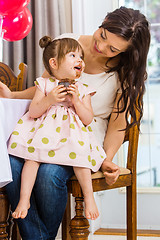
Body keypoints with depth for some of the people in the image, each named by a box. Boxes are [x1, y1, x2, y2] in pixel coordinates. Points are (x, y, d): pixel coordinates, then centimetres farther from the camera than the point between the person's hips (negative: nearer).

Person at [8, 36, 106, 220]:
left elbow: (88, 119, 3)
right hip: (44, 131, 0)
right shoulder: (45, 84, 6)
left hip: (72, 133, 1)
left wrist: (76, 101, -10)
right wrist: (50, 99, -15)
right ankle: (24, 199, -19)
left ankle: (89, 197, -14)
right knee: (32, 157, -25)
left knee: (79, 156, -27)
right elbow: (33, 112, 0)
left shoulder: (83, 90, 10)